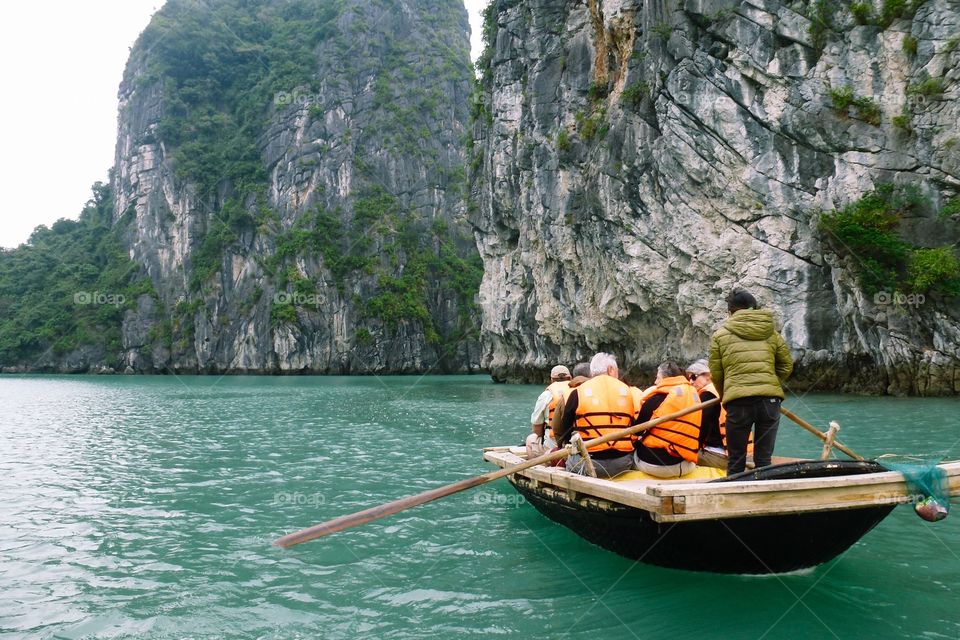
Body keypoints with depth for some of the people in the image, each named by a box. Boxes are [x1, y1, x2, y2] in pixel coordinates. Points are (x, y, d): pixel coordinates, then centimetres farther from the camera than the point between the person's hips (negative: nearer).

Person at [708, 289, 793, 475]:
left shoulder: (720, 335, 6)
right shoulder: (772, 333, 15)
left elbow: (715, 373, 6)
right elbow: (787, 365, 15)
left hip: (738, 401, -2)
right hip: (770, 399, 3)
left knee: (736, 461, 8)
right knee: (764, 460, 12)